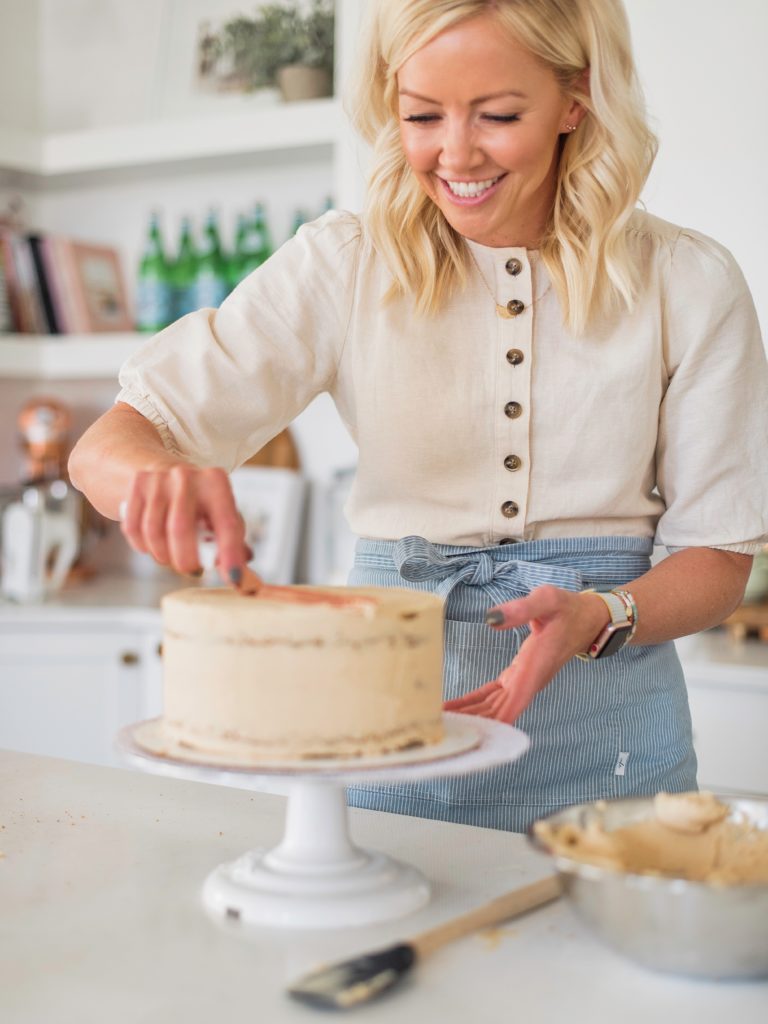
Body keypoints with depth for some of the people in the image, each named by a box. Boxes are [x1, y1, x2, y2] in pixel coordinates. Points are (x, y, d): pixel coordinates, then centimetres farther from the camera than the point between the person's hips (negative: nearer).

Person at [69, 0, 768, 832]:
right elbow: (102, 447, -8)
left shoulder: (687, 283, -4)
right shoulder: (344, 265, -4)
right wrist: (154, 471, -33)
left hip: (601, 740, 0)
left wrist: (599, 617, -20)